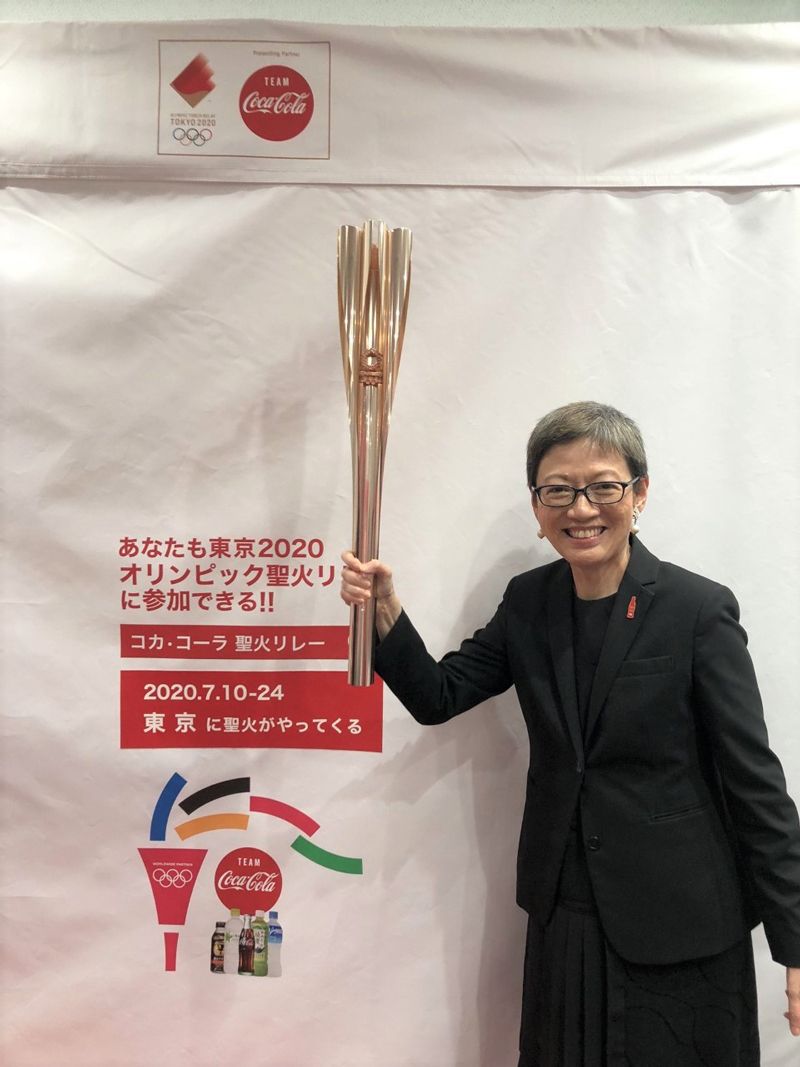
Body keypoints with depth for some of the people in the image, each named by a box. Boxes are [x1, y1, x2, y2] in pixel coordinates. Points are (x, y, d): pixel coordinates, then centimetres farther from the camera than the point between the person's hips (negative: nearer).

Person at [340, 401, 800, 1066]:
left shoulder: (699, 610, -15)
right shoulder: (529, 602, -1)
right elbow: (437, 697, -1)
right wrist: (384, 610, -18)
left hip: (678, 926, -4)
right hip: (564, 917, 4)